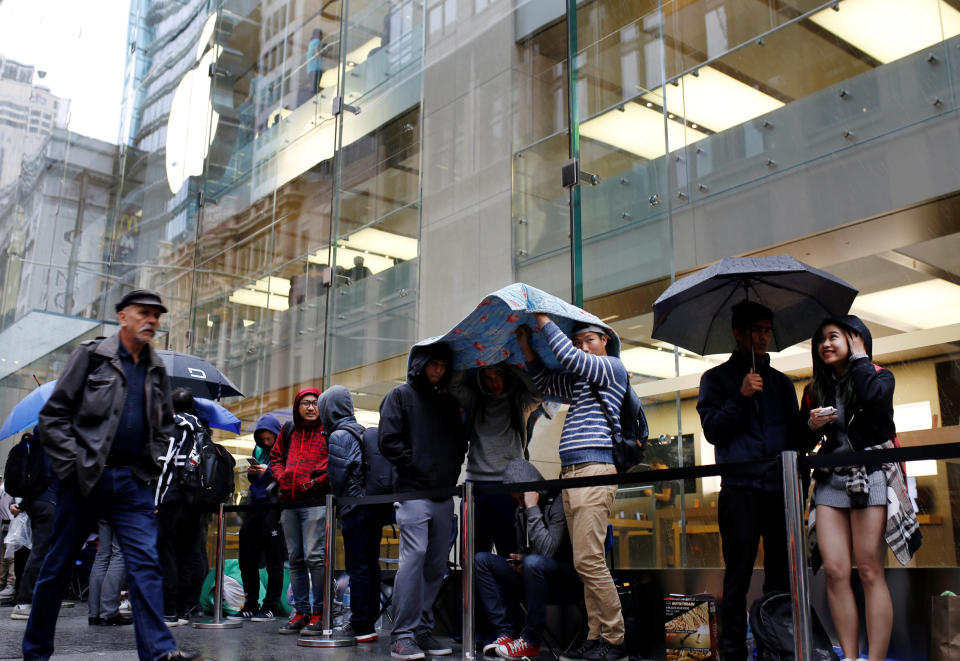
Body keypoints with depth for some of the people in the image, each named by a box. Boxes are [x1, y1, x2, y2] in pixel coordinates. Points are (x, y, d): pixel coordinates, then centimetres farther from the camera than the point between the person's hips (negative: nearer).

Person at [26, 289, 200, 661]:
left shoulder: (157, 370, 13)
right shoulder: (91, 356, 0)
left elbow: (165, 426, 22)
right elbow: (53, 415, -2)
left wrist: (151, 467, 8)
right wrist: (73, 463, -10)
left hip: (133, 482, 3)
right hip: (85, 477, -3)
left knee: (145, 562, -8)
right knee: (59, 564, 7)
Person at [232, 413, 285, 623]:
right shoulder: (258, 450, 17)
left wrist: (269, 472, -20)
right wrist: (251, 473, 3)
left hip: (274, 509, -7)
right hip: (255, 506, 8)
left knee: (274, 562, 0)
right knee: (247, 560, 10)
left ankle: (270, 608, 7)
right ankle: (250, 607, 20)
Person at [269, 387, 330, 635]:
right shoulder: (289, 430, 17)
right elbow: (276, 456, 24)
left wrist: (319, 482, -12)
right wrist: (282, 477, 6)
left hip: (315, 501, -6)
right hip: (289, 500, 6)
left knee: (314, 556, -11)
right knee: (295, 558, 10)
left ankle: (319, 613, -3)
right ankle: (301, 611, 17)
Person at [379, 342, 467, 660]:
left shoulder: (448, 402, 20)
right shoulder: (401, 396, 5)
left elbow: (461, 442, 23)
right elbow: (389, 441, -4)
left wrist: (452, 468, 5)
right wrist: (417, 466, -9)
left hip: (444, 494, 6)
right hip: (413, 491, -6)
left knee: (436, 564, 5)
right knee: (413, 556, -15)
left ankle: (423, 629, 13)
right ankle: (403, 635, -11)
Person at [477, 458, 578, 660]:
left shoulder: (558, 503, -15)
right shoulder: (521, 511, 9)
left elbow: (547, 551, -28)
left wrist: (533, 508, -24)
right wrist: (519, 560, -2)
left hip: (564, 582, -8)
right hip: (532, 577, 8)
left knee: (534, 563, -38)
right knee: (481, 560, -3)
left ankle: (531, 641, -22)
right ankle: (505, 633, -10)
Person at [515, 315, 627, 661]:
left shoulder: (613, 367, 3)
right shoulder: (577, 380, 24)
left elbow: (569, 357, -9)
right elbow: (543, 380, 31)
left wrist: (544, 321, -1)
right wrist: (525, 344, 20)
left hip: (593, 472, -8)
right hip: (570, 474, 8)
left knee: (588, 561, -13)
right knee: (586, 562, 6)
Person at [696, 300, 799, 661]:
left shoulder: (781, 382, 21)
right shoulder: (717, 378, 10)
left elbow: (794, 433, 20)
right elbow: (712, 430, 0)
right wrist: (741, 397, -12)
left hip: (780, 488, 4)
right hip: (740, 489, -4)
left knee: (781, 576, 5)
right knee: (738, 578, -3)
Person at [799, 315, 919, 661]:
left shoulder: (878, 376, 5)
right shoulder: (815, 390, 15)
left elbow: (873, 398, -21)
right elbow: (801, 443, 17)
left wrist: (858, 356, -7)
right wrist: (811, 425, -4)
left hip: (871, 479, -4)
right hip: (830, 480, 4)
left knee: (870, 572, -8)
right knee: (835, 571, -7)